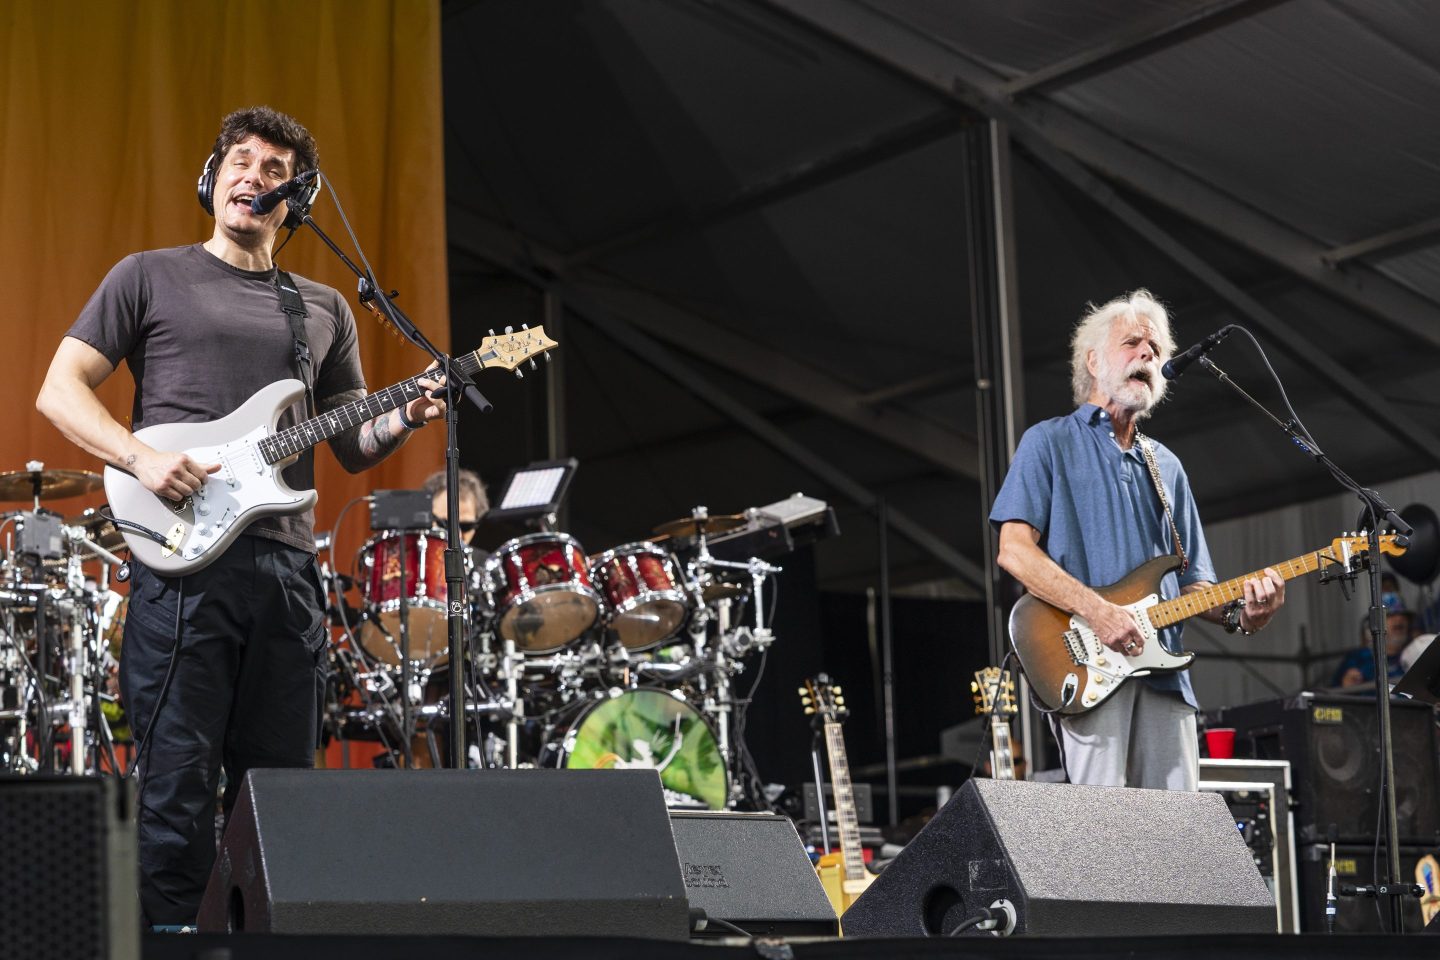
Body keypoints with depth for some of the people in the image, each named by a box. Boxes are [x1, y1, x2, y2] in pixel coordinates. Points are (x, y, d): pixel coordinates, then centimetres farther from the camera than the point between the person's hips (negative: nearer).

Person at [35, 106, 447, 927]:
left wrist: (408, 416, -3)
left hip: (287, 567, 4)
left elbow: (353, 447, 19)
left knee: (277, 783, 8)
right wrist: (140, 456, -14)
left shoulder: (324, 309, 19)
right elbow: (60, 389, 2)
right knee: (178, 775, -5)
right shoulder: (150, 277, 7)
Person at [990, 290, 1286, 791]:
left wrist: (1239, 612, -1)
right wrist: (1096, 610, -18)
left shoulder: (1166, 466, 24)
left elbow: (1191, 581, 21)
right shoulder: (1051, 442, 7)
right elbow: (1015, 551, -5)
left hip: (1163, 674, 6)